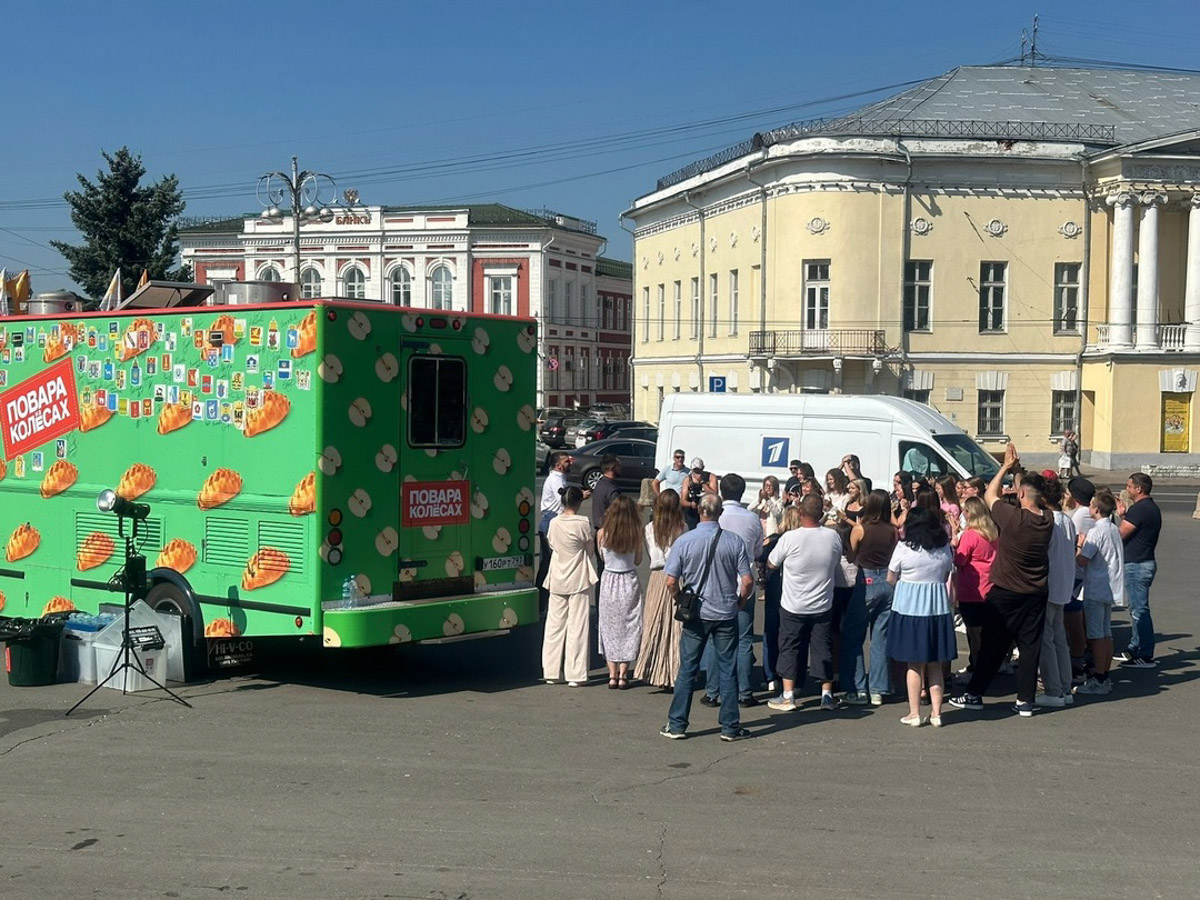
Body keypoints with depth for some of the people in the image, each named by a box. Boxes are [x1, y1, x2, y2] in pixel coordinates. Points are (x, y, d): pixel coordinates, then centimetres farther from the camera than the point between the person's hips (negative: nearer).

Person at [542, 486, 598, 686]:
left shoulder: (554, 523, -2)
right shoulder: (583, 524, -13)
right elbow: (590, 550, -4)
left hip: (557, 580, 4)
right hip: (579, 580, -4)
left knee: (555, 624, 11)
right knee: (577, 626, 1)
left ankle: (551, 672, 15)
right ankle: (575, 674, 2)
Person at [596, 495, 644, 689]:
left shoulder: (602, 534, -11)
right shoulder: (636, 535, -11)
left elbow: (602, 556, 4)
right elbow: (638, 561, -1)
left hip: (608, 581, 1)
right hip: (629, 581, 0)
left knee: (609, 628, 12)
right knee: (629, 627, 10)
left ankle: (612, 675, 10)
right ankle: (623, 674, 7)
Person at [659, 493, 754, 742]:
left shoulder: (684, 541, -8)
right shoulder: (734, 542, -7)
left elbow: (671, 582, -9)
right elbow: (747, 581, -8)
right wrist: (738, 602, 10)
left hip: (696, 615, 0)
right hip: (726, 614, 0)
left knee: (687, 670, 8)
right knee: (727, 670, 8)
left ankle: (676, 725, 12)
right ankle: (730, 727, 12)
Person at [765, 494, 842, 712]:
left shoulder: (790, 538, -19)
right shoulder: (833, 537, -8)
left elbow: (771, 563, -4)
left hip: (793, 606, -3)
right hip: (823, 605, 3)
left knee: (790, 649, 7)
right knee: (823, 649, 11)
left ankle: (788, 696, 8)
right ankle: (827, 694, 16)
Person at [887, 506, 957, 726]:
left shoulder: (904, 548, -10)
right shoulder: (945, 548, 2)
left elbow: (891, 579, -2)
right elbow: (947, 577, 9)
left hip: (909, 607, -3)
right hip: (938, 607, 3)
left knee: (914, 664, 4)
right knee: (935, 665, 11)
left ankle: (914, 713, 8)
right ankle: (936, 713, 13)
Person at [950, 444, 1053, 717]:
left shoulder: (1013, 517, -19)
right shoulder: (1048, 521, -5)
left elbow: (989, 495, -4)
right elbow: (1031, 502, 14)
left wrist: (1006, 467, 6)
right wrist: (1017, 470, 15)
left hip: (1004, 593, -4)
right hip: (1036, 595, 4)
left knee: (992, 646, 6)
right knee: (1030, 646, 7)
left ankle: (974, 694, 14)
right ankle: (1026, 700, 9)